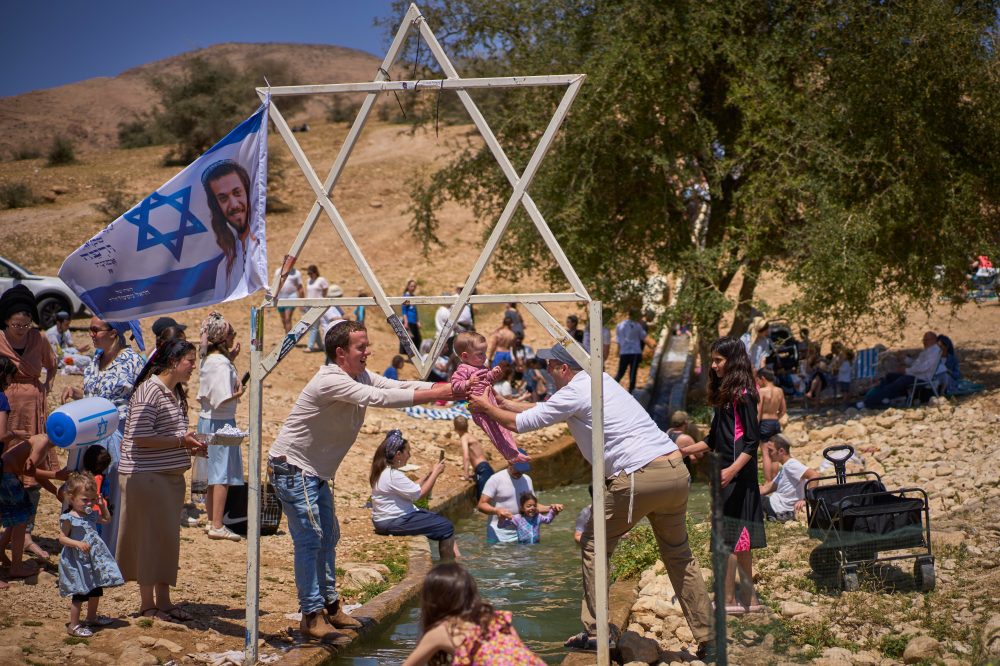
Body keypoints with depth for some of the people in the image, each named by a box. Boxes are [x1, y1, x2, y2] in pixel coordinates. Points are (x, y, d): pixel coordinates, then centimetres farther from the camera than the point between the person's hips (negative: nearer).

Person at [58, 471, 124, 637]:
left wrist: (103, 506, 8)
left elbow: (106, 520, 24)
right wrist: (78, 544, -32)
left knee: (96, 591, 19)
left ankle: (91, 618, 37)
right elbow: (62, 538, -18)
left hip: (93, 560, 8)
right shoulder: (69, 518, -16)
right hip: (77, 563, -8)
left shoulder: (92, 514, 7)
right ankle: (73, 625, 2)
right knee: (80, 594, -7)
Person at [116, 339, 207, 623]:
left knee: (168, 538, 11)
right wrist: (181, 442, -17)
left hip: (171, 475, 9)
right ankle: (147, 603, 8)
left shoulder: (176, 393, 13)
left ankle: (163, 600, 19)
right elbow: (141, 437, -21)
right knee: (150, 536, -2)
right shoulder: (149, 392, -15)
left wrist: (190, 446, 5)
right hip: (145, 475, -9)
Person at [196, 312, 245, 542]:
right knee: (222, 474, -5)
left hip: (205, 420, 9)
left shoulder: (206, 360, 10)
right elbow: (222, 399, -23)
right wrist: (239, 393, -6)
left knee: (213, 473, 15)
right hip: (221, 422, -9)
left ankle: (211, 521, 22)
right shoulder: (222, 363, -17)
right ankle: (217, 526, -5)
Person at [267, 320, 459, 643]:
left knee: (328, 537, 15)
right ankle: (311, 617, -9)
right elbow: (379, 398, -34)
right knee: (309, 539, -12)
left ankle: (330, 607, 24)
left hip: (316, 472, 10)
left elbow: (400, 386, -2)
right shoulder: (331, 381, -26)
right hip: (291, 467, -10)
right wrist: (438, 395, -34)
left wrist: (446, 387, -18)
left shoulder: (361, 376, 3)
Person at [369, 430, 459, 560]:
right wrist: (435, 473, -7)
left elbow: (413, 489, 14)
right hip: (392, 523, -11)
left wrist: (429, 474, 6)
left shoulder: (385, 471, 10)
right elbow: (420, 494, -17)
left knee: (442, 519, 13)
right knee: (445, 527, -10)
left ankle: (457, 558, 7)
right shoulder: (393, 475, -22)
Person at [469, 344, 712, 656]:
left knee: (593, 545, 9)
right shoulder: (599, 379, 21)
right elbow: (546, 408, 34)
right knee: (679, 554, 17)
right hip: (676, 470, 8)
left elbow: (520, 423, 3)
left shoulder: (574, 393, -3)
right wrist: (504, 403, 37)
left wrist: (488, 408, 20)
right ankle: (707, 637, 16)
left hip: (639, 477, -8)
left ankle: (594, 633, 9)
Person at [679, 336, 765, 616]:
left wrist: (732, 470, -27)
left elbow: (752, 441, -17)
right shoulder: (724, 395, 16)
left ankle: (728, 600, -3)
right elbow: (714, 440, 23)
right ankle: (749, 599, 15)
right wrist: (684, 451, 22)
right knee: (739, 540, 10)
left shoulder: (743, 395, -11)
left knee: (728, 537, -7)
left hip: (738, 475, -9)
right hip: (727, 474, 9)